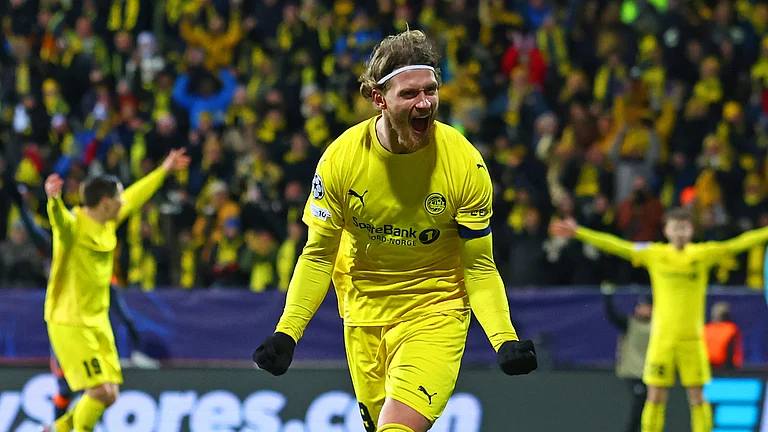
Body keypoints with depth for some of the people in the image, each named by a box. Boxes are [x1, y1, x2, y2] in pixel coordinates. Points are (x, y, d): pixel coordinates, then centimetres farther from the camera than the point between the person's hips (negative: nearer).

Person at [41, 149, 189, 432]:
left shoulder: (108, 224, 9)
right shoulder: (73, 225, -15)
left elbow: (134, 197, 26)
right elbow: (59, 218, -39)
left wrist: (164, 170, 35)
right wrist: (53, 199, -62)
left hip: (98, 322, 8)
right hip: (69, 323, -8)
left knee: (109, 396, 5)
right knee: (101, 391, -16)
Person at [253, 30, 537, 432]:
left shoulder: (465, 164, -16)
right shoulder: (341, 158, -12)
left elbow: (479, 267, -8)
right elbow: (318, 255, -1)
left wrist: (505, 339, -22)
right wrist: (286, 332, -11)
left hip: (436, 312, -3)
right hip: (363, 312, 3)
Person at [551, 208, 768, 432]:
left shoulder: (703, 254, 1)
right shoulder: (654, 254, 2)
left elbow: (736, 245, -1)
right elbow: (614, 245, 2)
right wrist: (578, 232, 0)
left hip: (692, 338, 0)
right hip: (662, 338, 0)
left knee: (697, 397, 0)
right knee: (656, 397, 1)